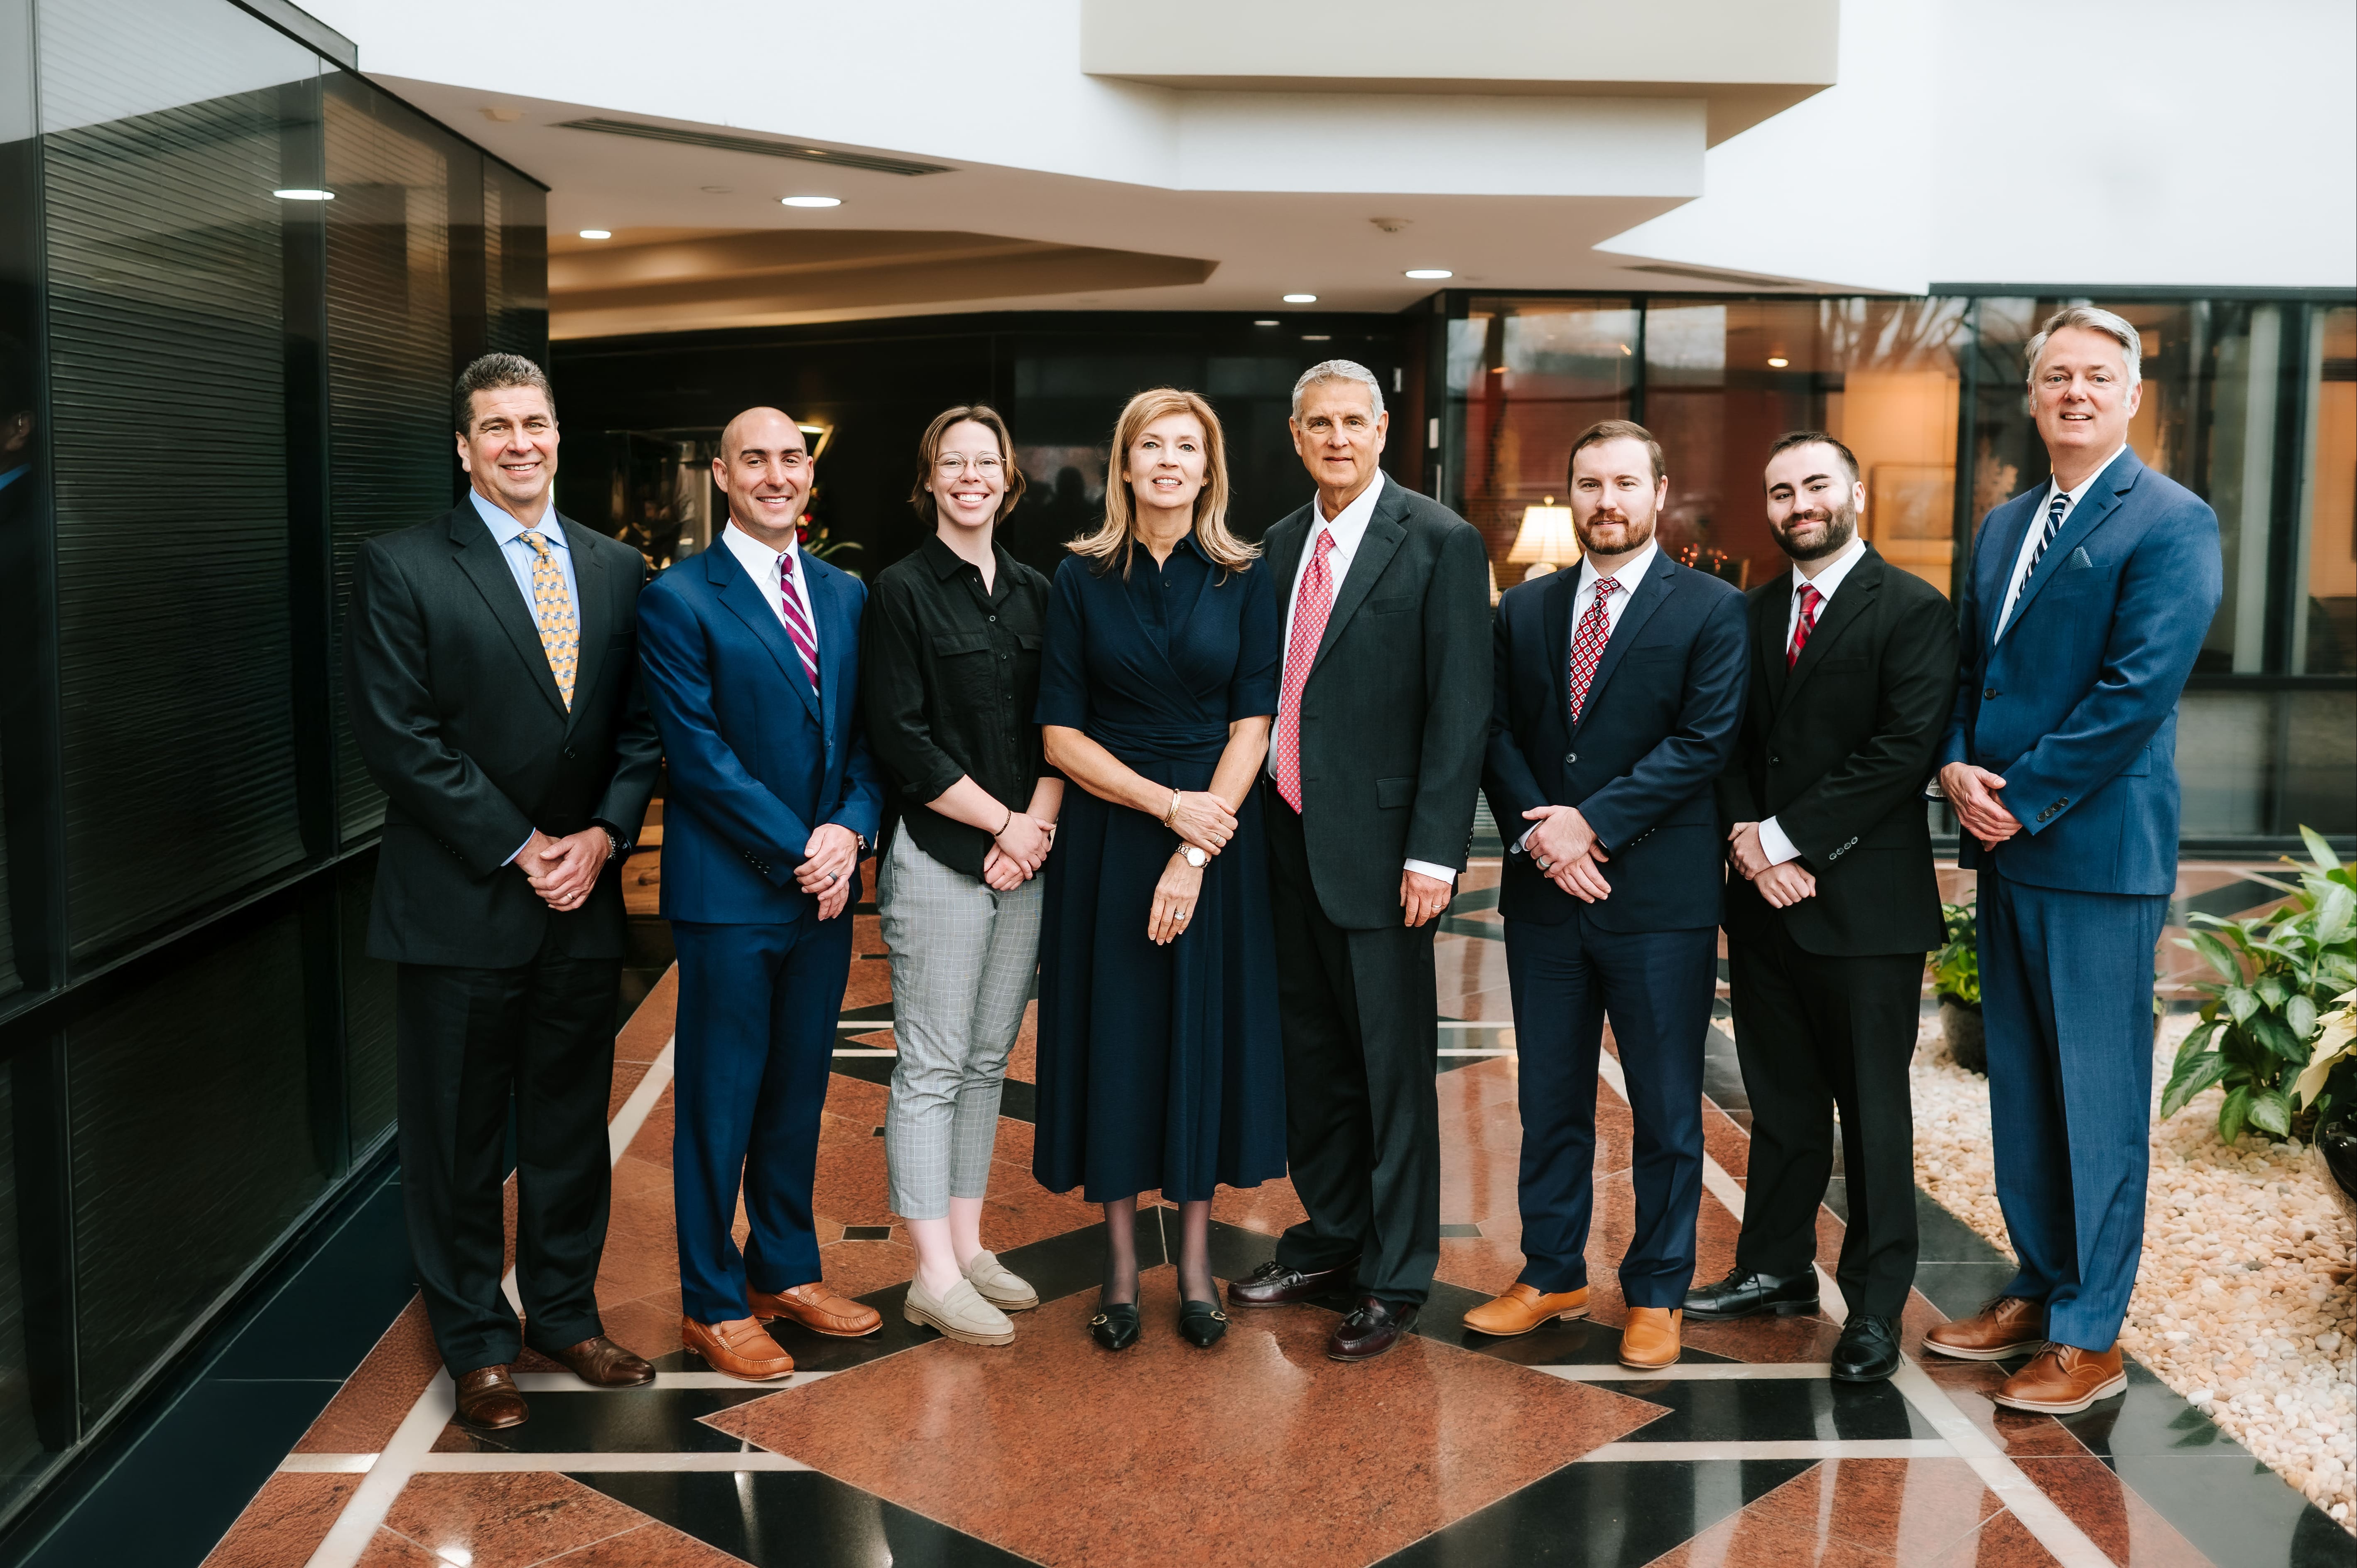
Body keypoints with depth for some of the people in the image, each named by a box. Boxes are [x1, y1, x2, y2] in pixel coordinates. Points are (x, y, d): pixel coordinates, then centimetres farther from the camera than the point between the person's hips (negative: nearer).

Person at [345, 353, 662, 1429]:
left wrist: (602, 836, -7)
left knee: (572, 1126, 14)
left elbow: (641, 729, 8)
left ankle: (565, 1312, 31)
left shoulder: (618, 571, 10)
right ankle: (476, 1342, 22)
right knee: (459, 1135, 7)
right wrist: (519, 849, -13)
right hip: (460, 906, -4)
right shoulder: (401, 569, -4)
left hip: (584, 898, 4)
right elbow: (400, 740, -11)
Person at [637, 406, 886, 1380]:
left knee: (800, 1091, 15)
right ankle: (713, 1303, 17)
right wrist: (798, 852, -15)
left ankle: (785, 1270, 30)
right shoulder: (679, 600, -7)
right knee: (720, 1102, 4)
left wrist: (850, 830, -9)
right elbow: (700, 755, -13)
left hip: (825, 891, 6)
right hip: (730, 895, -6)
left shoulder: (845, 596, 12)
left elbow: (867, 735, 9)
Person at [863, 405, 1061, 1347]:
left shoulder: (1035, 594, 12)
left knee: (988, 1060, 12)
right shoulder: (901, 592, -4)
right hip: (939, 859, -5)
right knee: (932, 1067, 0)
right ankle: (934, 1276, 8)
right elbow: (901, 741, -10)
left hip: (1026, 858, 6)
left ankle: (967, 1244, 23)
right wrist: (1004, 821, -11)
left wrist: (1039, 824, -6)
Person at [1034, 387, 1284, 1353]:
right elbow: (1061, 735, -3)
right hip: (1108, 837, 0)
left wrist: (1196, 851, -13)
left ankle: (1195, 1263, 20)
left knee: (1207, 1035, 6)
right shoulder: (1082, 579, 1)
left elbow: (1252, 726, -4)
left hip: (1218, 843, 0)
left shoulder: (1245, 582, 2)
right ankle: (1120, 1264, 17)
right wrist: (1167, 803, -14)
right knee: (1113, 1035, 4)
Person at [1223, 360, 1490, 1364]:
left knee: (1393, 1067, 3)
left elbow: (1459, 708, -11)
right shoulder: (1283, 544, 12)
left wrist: (1433, 853, -16)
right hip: (1287, 838, 6)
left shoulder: (1440, 543, -7)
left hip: (1377, 846, -6)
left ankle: (1396, 1276, 16)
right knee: (1312, 1054, 16)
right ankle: (1330, 1240, 32)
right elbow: (1271, 689, 14)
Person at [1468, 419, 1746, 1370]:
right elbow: (1498, 733, 6)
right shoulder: (1524, 611, 11)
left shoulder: (1711, 610, -2)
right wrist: (1536, 830, -11)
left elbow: (1704, 743, -11)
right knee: (1550, 1102, 12)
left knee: (1666, 1108, 6)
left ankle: (1656, 1294, 19)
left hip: (1660, 898, -4)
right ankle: (1552, 1275, 25)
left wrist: (1593, 821, -16)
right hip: (1544, 896, 4)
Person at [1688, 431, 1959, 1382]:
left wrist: (1790, 837, -15)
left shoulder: (1911, 610, -6)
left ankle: (1875, 1305, 14)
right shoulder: (1753, 614, 13)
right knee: (1781, 1101, 14)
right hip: (1765, 899, 6)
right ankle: (1777, 1269, 27)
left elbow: (1905, 749, -15)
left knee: (1873, 1111, 4)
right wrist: (1745, 836, -7)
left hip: (1865, 901, -5)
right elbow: (1731, 742, 12)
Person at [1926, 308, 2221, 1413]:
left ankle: (2089, 1339, 9)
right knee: (2020, 1085, 14)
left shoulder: (2172, 523, -9)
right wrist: (1957, 766, -3)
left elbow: (2138, 690, -17)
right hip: (2006, 841, 8)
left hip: (2097, 846, -7)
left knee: (2098, 1096, 0)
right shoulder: (2005, 526, 16)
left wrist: (2020, 800, -16)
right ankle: (2036, 1290, 28)